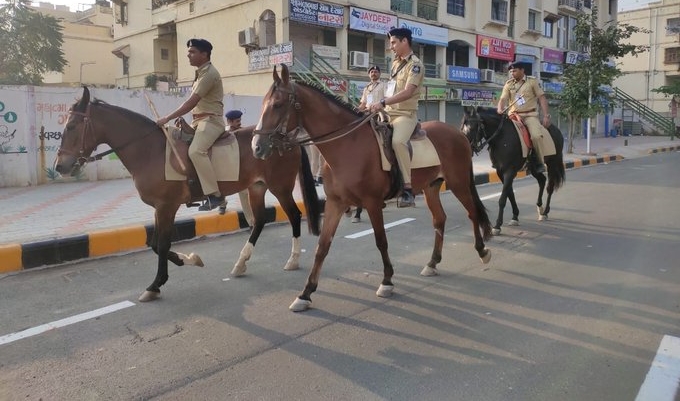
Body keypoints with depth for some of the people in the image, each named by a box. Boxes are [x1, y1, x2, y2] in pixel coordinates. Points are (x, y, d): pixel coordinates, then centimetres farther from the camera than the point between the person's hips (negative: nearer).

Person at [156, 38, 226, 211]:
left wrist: (167, 118, -20)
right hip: (198, 120, 11)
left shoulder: (208, 73, -13)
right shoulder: (201, 73, 19)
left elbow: (192, 102, -20)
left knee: (195, 151, -31)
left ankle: (214, 195, -29)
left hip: (211, 120, -11)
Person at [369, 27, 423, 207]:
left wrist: (383, 102, -29)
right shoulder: (396, 63, 16)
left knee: (397, 141, -35)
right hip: (388, 113, 9)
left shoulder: (415, 64, -8)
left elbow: (407, 92, -22)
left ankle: (408, 189, -33)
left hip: (406, 114, -9)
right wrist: (381, 105, 8)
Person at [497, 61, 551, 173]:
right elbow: (503, 99, -1)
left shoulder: (532, 81, 4)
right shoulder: (508, 84, 9)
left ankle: (540, 163, -9)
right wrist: (500, 110, -24)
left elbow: (542, 98, 2)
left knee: (536, 136, -27)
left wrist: (546, 116, -7)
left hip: (530, 115, -3)